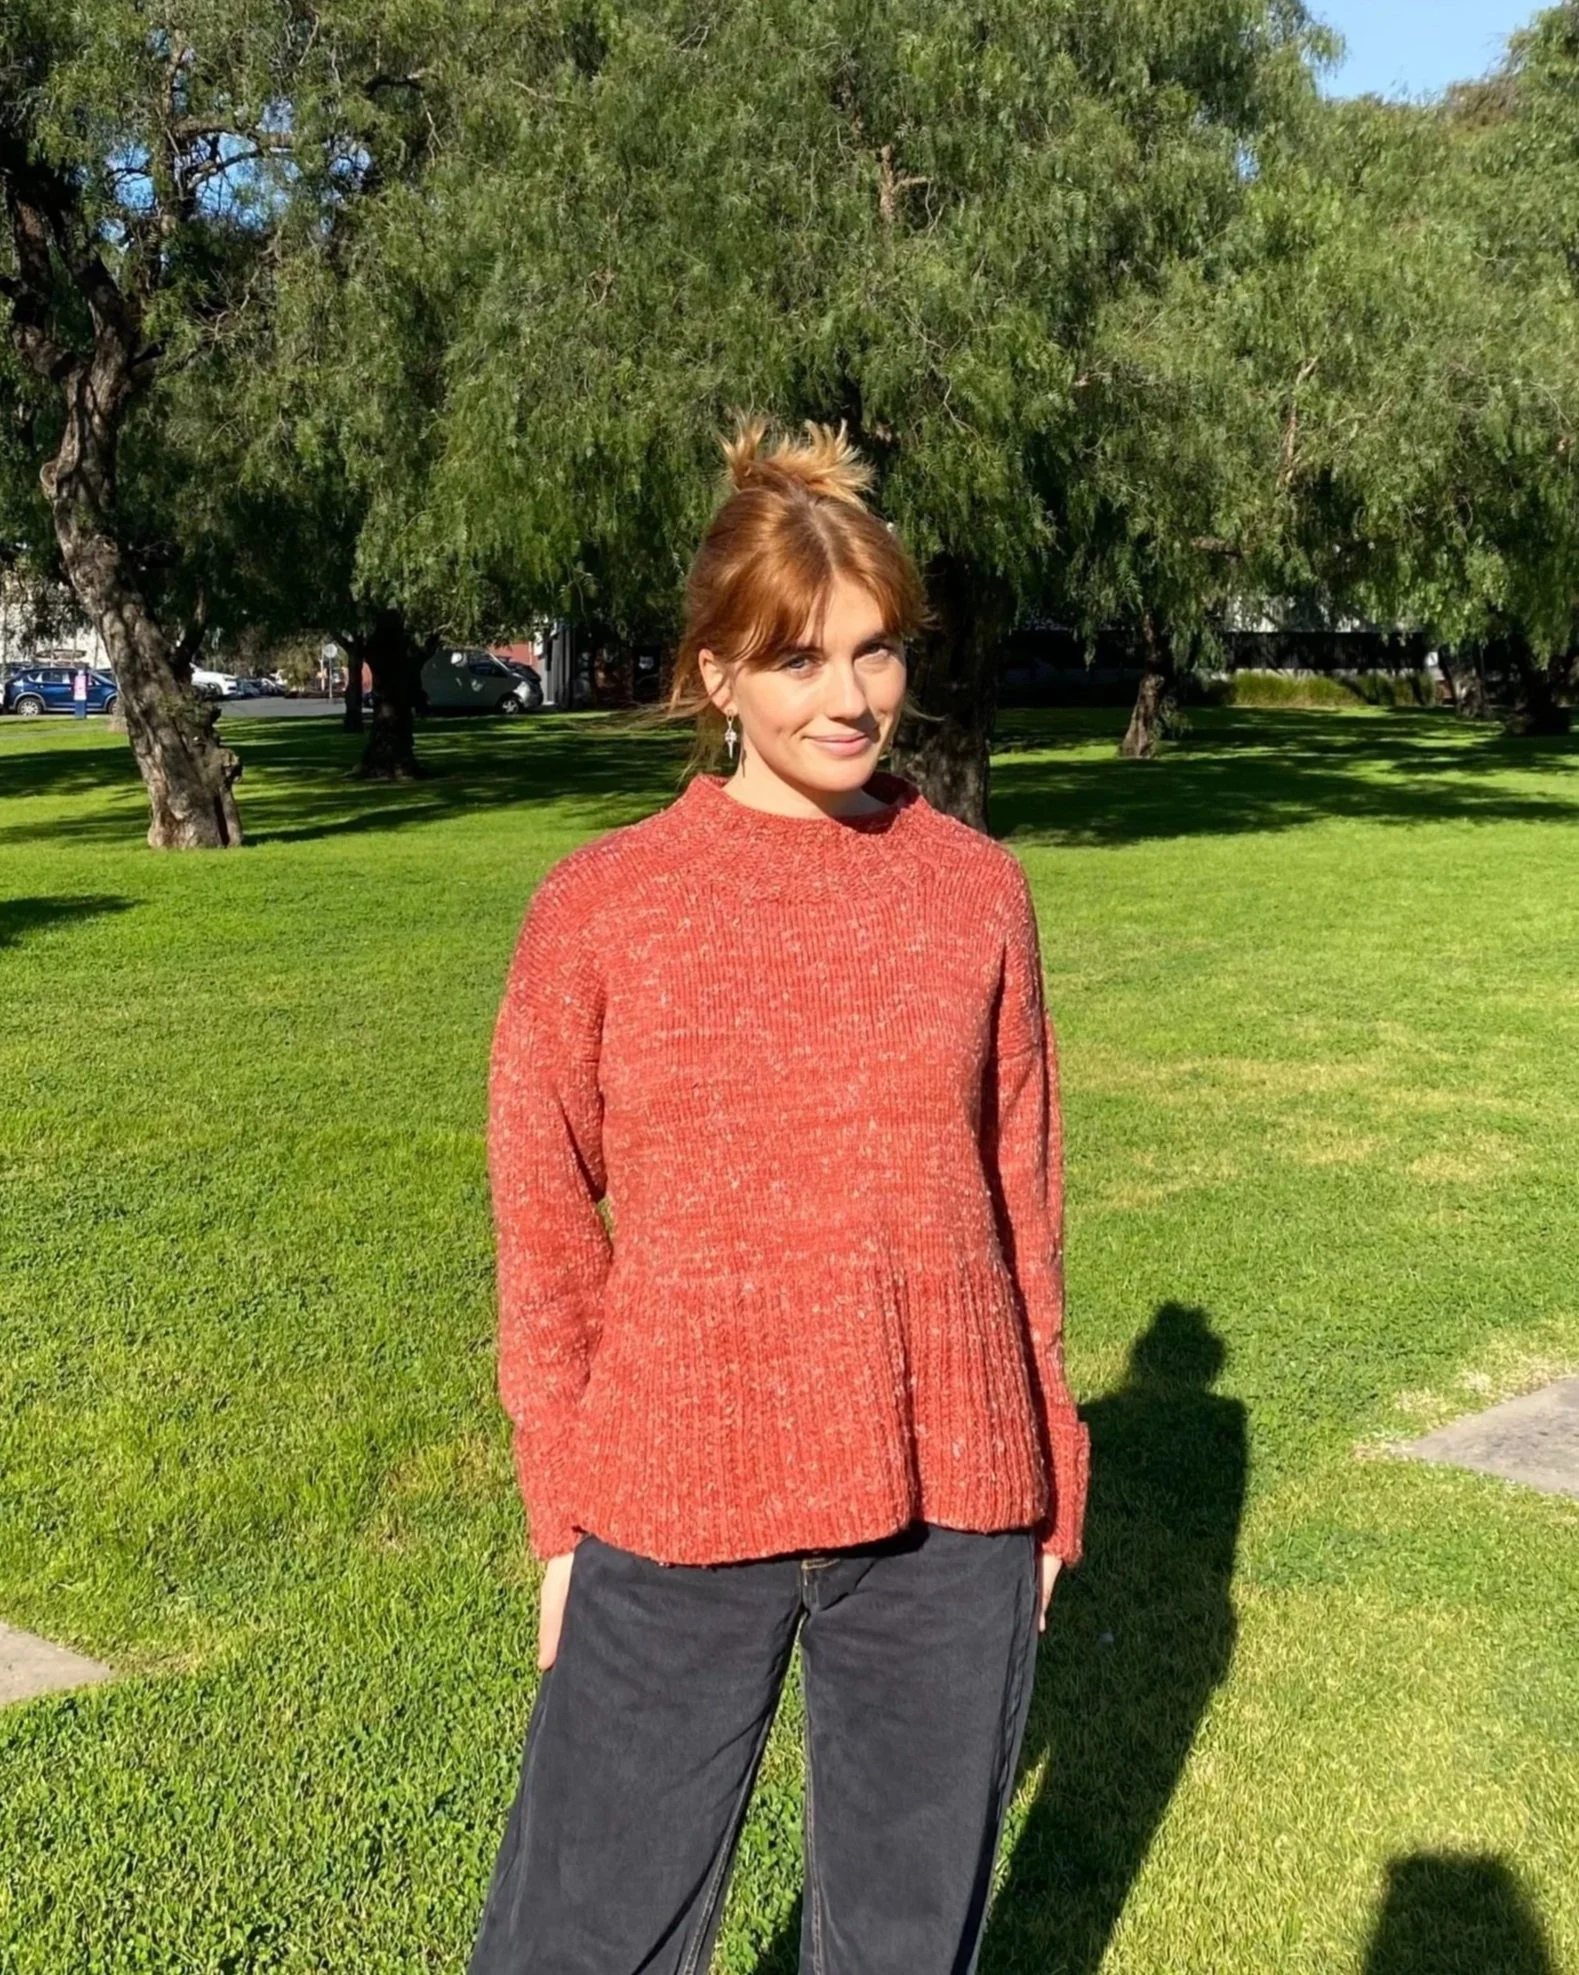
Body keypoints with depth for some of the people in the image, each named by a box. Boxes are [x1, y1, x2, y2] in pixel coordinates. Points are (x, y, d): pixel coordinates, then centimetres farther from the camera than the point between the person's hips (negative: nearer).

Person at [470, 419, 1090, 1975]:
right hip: (681, 1515, -1)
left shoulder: (975, 888, 0)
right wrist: (562, 1516, 2)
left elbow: (1020, 1202, 6)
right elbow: (545, 1234, 1)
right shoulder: (598, 907, -5)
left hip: (949, 1512, 2)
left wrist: (1046, 1482, 9)